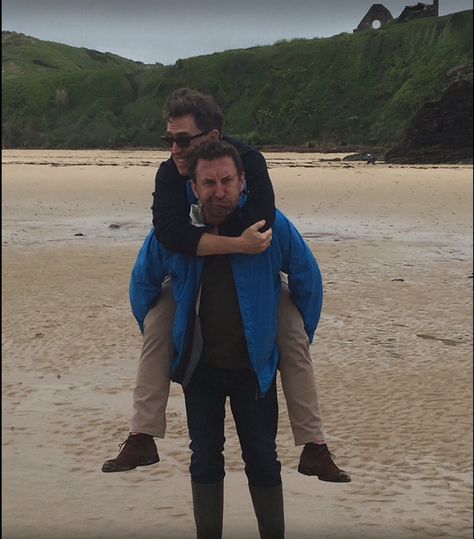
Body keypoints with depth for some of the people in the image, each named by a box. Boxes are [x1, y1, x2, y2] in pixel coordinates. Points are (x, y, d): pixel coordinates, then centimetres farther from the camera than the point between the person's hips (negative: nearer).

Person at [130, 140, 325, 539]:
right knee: (205, 461, 10)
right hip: (199, 367, 1)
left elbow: (308, 280, 2)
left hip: (255, 366, -1)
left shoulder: (272, 226, -14)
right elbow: (143, 283, 10)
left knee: (262, 461, 6)